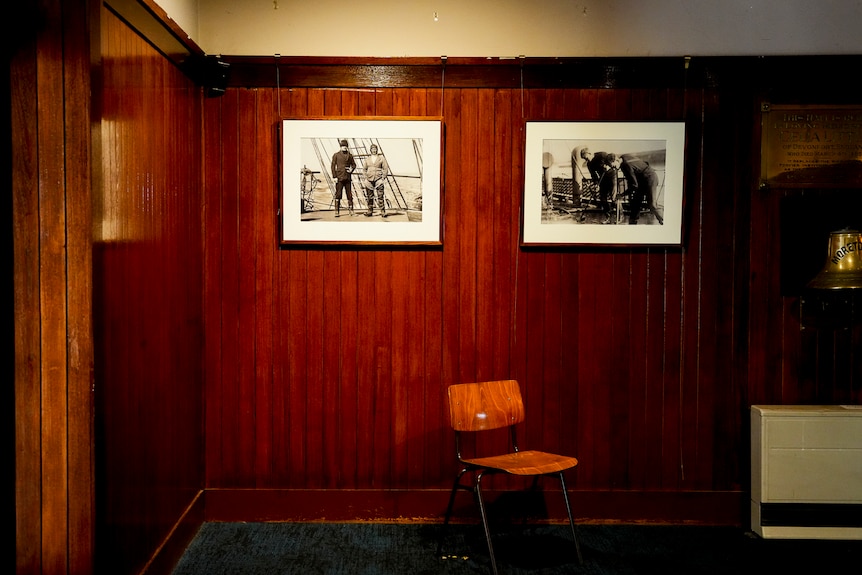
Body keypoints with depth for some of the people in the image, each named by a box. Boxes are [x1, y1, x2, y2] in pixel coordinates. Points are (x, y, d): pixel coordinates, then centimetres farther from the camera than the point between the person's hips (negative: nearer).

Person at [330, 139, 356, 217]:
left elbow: (354, 164, 18)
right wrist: (334, 177, -7)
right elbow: (333, 166, 0)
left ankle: (350, 210, 13)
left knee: (349, 194, 4)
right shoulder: (336, 155, 2)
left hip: (347, 177, 3)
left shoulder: (349, 155, 10)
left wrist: (352, 169, -5)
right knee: (338, 194, -2)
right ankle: (337, 211, 1)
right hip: (339, 178, -3)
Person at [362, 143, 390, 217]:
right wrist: (365, 178, 4)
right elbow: (365, 169, 16)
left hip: (378, 179, -3)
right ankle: (370, 211, 11)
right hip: (369, 180, 3)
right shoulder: (367, 159, 11)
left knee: (380, 196, -9)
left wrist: (383, 178, -6)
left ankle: (383, 212, -6)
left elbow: (385, 169, 3)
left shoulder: (381, 158, 4)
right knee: (369, 196, 3)